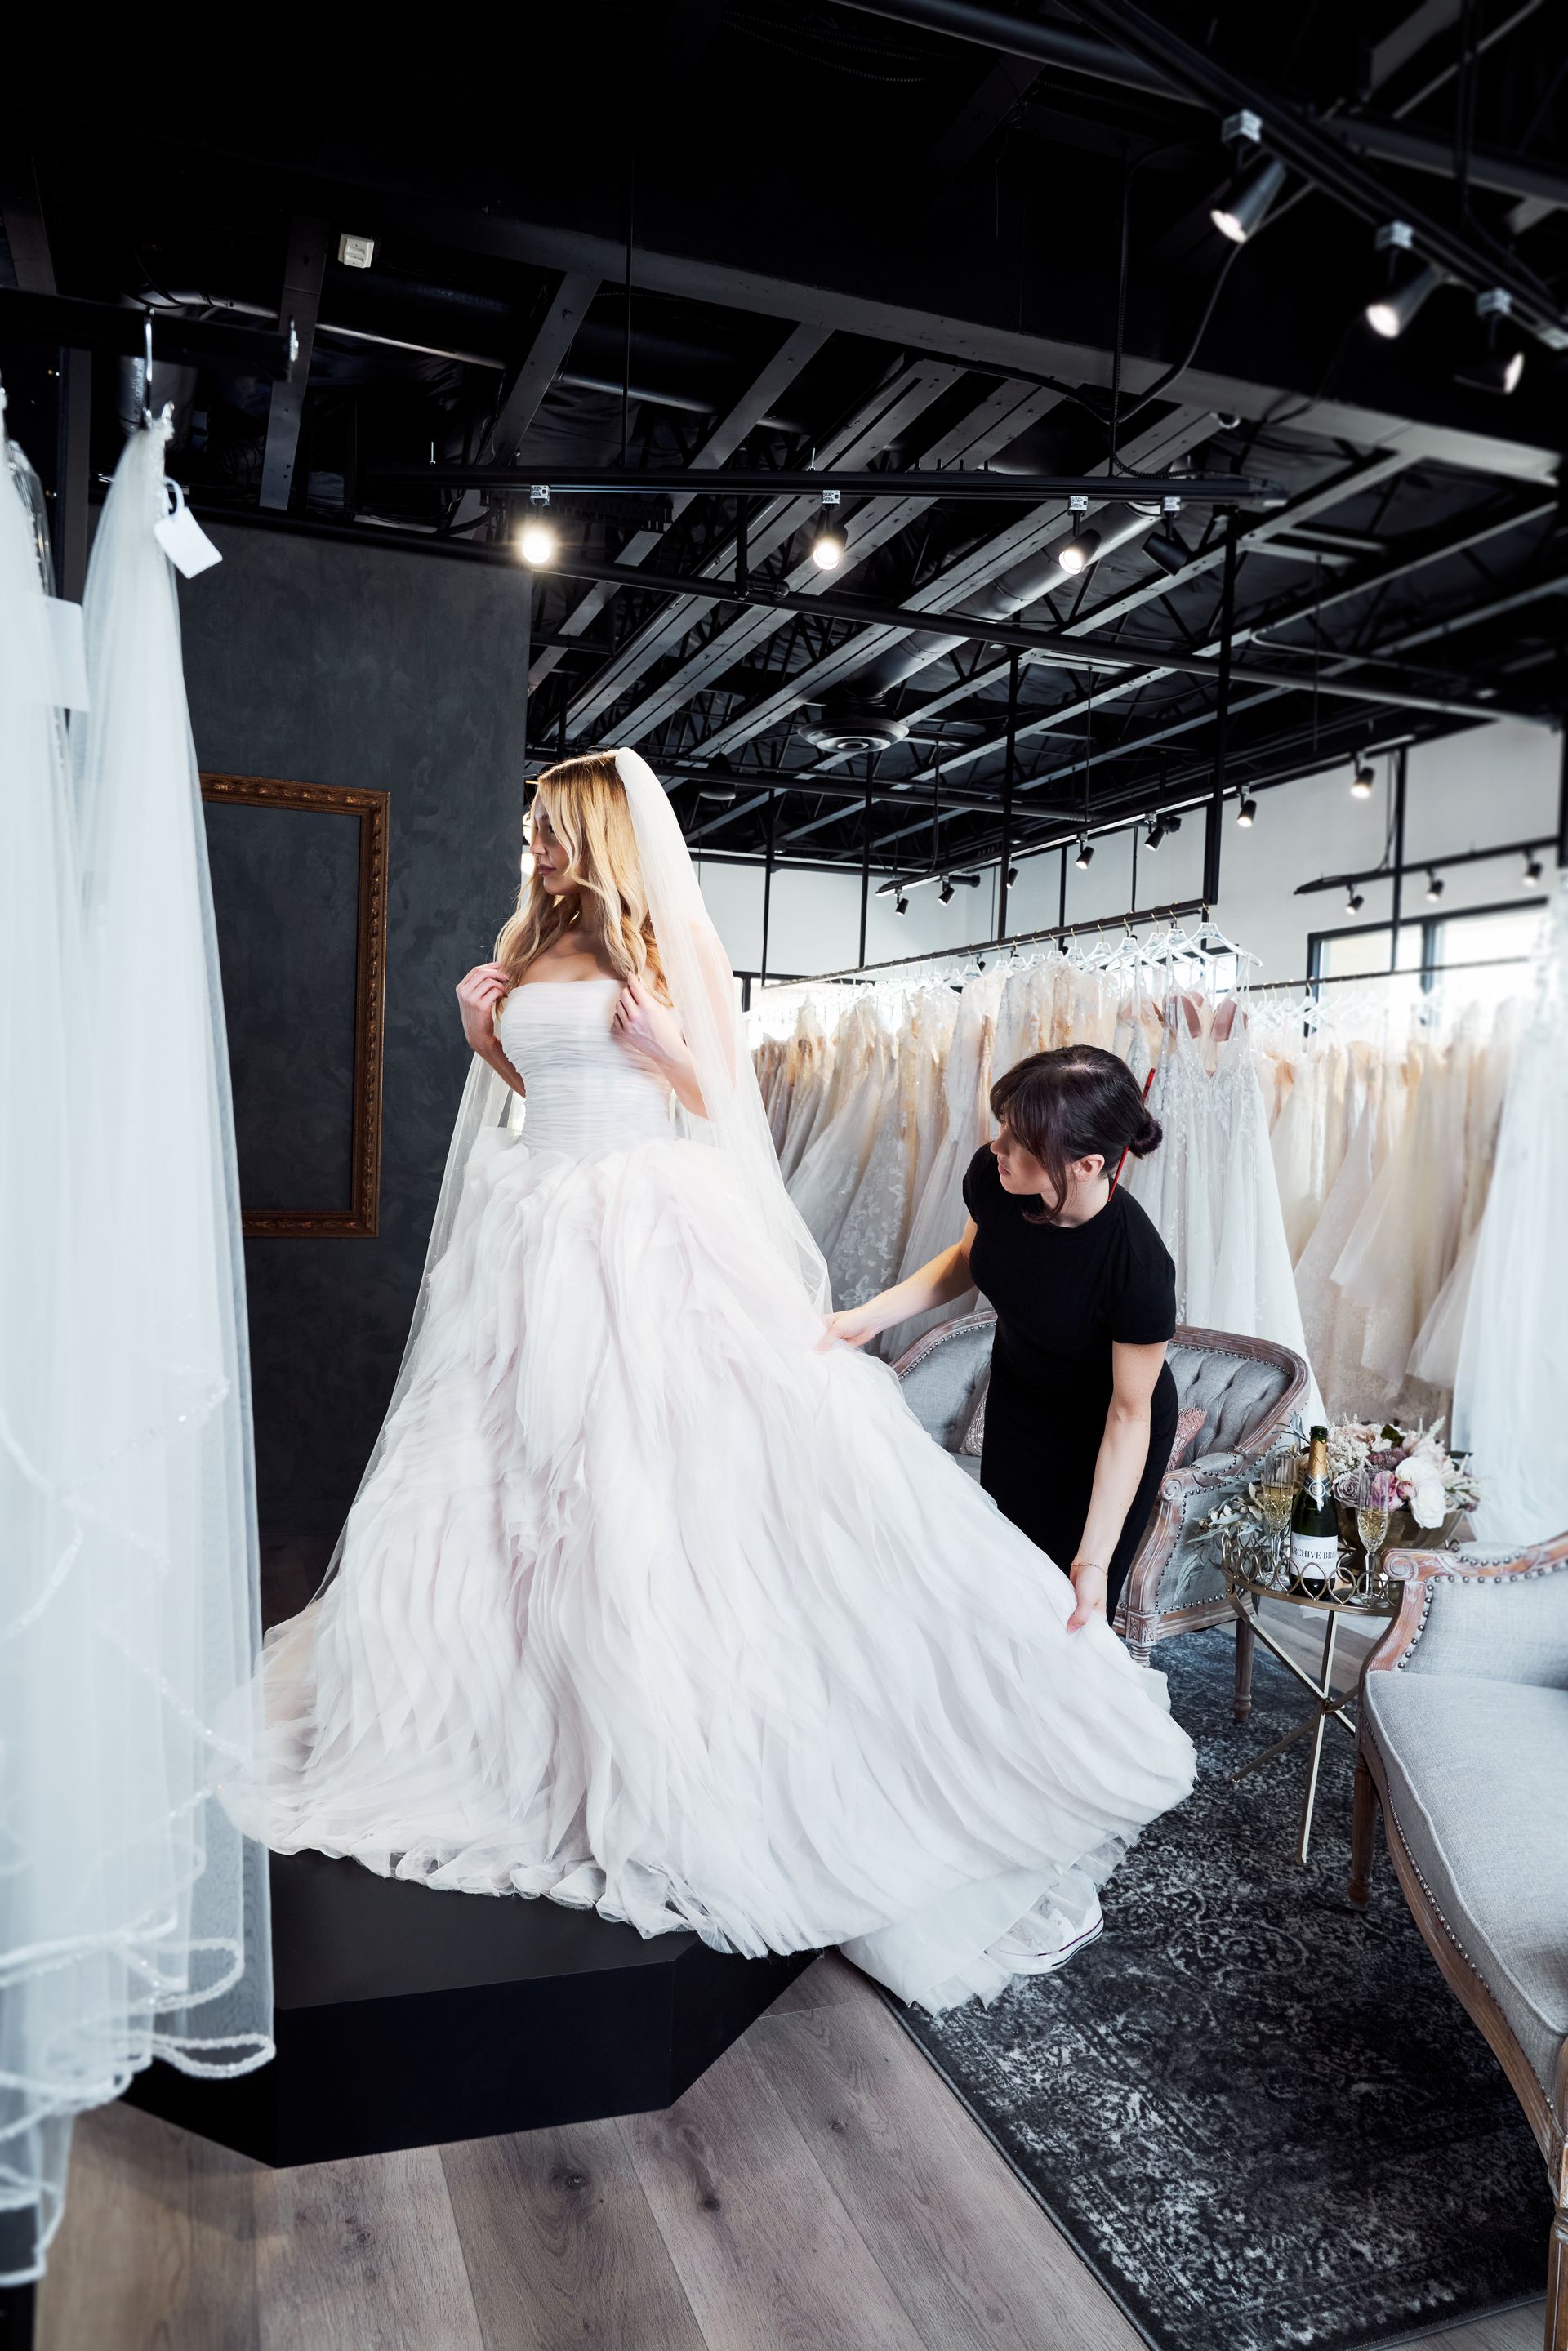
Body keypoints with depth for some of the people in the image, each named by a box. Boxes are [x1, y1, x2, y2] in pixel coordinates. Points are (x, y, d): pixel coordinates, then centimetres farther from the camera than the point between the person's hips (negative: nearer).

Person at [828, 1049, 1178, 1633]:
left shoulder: (1139, 1267, -39)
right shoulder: (992, 1175, -26)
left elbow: (1130, 1413, -26)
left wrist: (1092, 1562, -27)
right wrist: (871, 1315, -12)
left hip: (1105, 1435, -4)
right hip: (1018, 1395, 5)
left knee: (1071, 1618, 11)